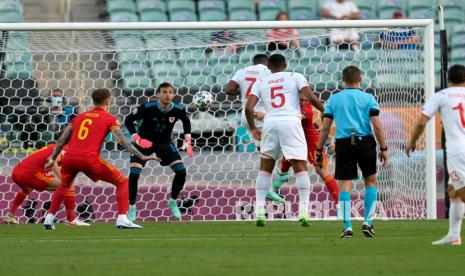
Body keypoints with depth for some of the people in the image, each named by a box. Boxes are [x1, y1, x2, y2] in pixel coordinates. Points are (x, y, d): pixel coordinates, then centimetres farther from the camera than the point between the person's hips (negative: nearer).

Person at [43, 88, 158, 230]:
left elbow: (62, 140, 23)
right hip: (90, 160, -5)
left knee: (64, 185, 35)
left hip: (69, 158, 5)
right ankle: (122, 219, -6)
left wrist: (52, 158, 31)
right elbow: (122, 140, -3)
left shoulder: (79, 117, 23)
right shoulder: (110, 119, 9)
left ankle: (49, 218, 26)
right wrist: (142, 156, -4)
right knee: (122, 182, 10)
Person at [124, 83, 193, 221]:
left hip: (164, 142, 3)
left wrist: (188, 142, 0)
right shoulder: (147, 108, -27)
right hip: (144, 142, -3)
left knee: (181, 171, -11)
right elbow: (128, 120, -15)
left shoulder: (178, 110, -18)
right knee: (134, 174, -18)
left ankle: (173, 201, 14)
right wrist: (137, 139, -26)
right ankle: (132, 208, 2)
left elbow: (186, 122, 6)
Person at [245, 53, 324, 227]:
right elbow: (311, 98, -2)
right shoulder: (295, 77, 11)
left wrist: (253, 129, 21)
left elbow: (248, 107, 8)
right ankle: (303, 210, -11)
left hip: (270, 123, 2)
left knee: (265, 168, 15)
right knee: (300, 167, 1)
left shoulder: (261, 82, 18)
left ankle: (259, 210, 6)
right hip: (291, 122, -2)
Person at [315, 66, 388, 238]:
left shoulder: (334, 99, 7)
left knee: (345, 184, 2)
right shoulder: (368, 98, 3)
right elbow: (377, 126, -3)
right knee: (371, 181, 15)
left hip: (343, 143, 0)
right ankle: (367, 222, 9)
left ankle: (347, 227, -3)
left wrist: (319, 150, 11)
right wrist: (383, 149, 3)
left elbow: (325, 127, 4)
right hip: (365, 142, 0)